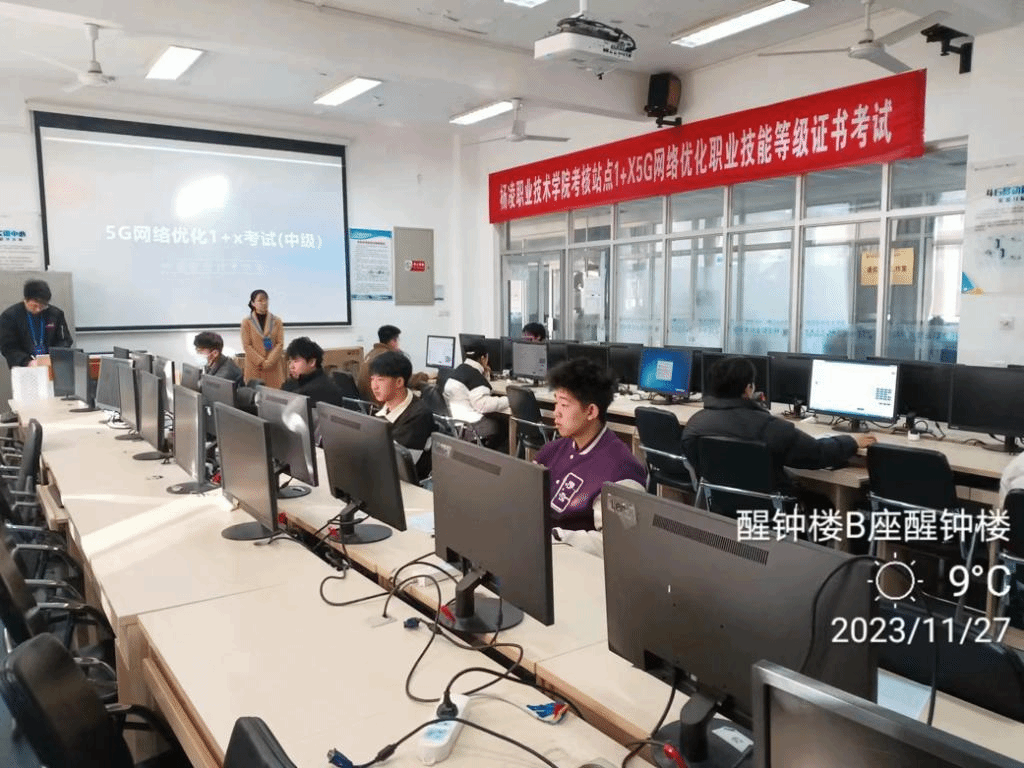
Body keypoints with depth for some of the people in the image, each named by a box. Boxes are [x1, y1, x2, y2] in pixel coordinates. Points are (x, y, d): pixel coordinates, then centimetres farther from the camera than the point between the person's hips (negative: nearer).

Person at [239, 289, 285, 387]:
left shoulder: (276, 321, 7)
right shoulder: (247, 322, 3)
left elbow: (280, 344, 2)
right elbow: (246, 346, -2)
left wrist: (270, 361, -12)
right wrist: (261, 362, -12)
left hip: (274, 367, 1)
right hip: (254, 368, -1)